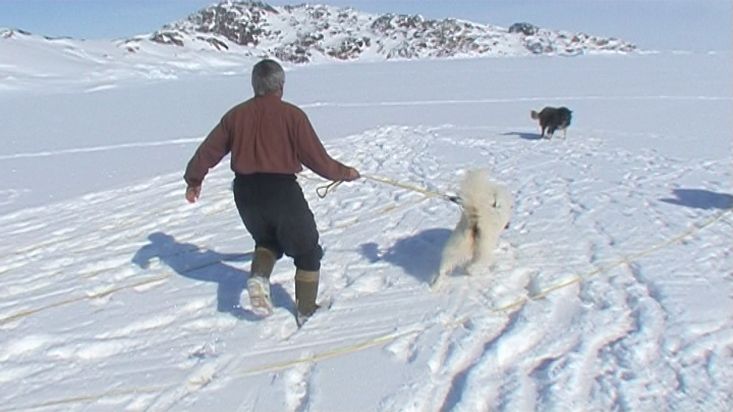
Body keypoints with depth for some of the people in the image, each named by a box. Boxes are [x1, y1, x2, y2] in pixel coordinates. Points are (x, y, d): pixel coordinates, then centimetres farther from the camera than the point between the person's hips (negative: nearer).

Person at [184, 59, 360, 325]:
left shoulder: (236, 114, 5)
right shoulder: (291, 114, -8)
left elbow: (209, 150, 8)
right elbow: (316, 158, -7)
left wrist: (194, 179, 24)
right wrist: (344, 173, 9)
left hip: (245, 192, 5)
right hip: (281, 191, -5)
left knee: (267, 241, 30)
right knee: (307, 252, 15)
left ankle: (259, 276, 1)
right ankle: (306, 312, 18)